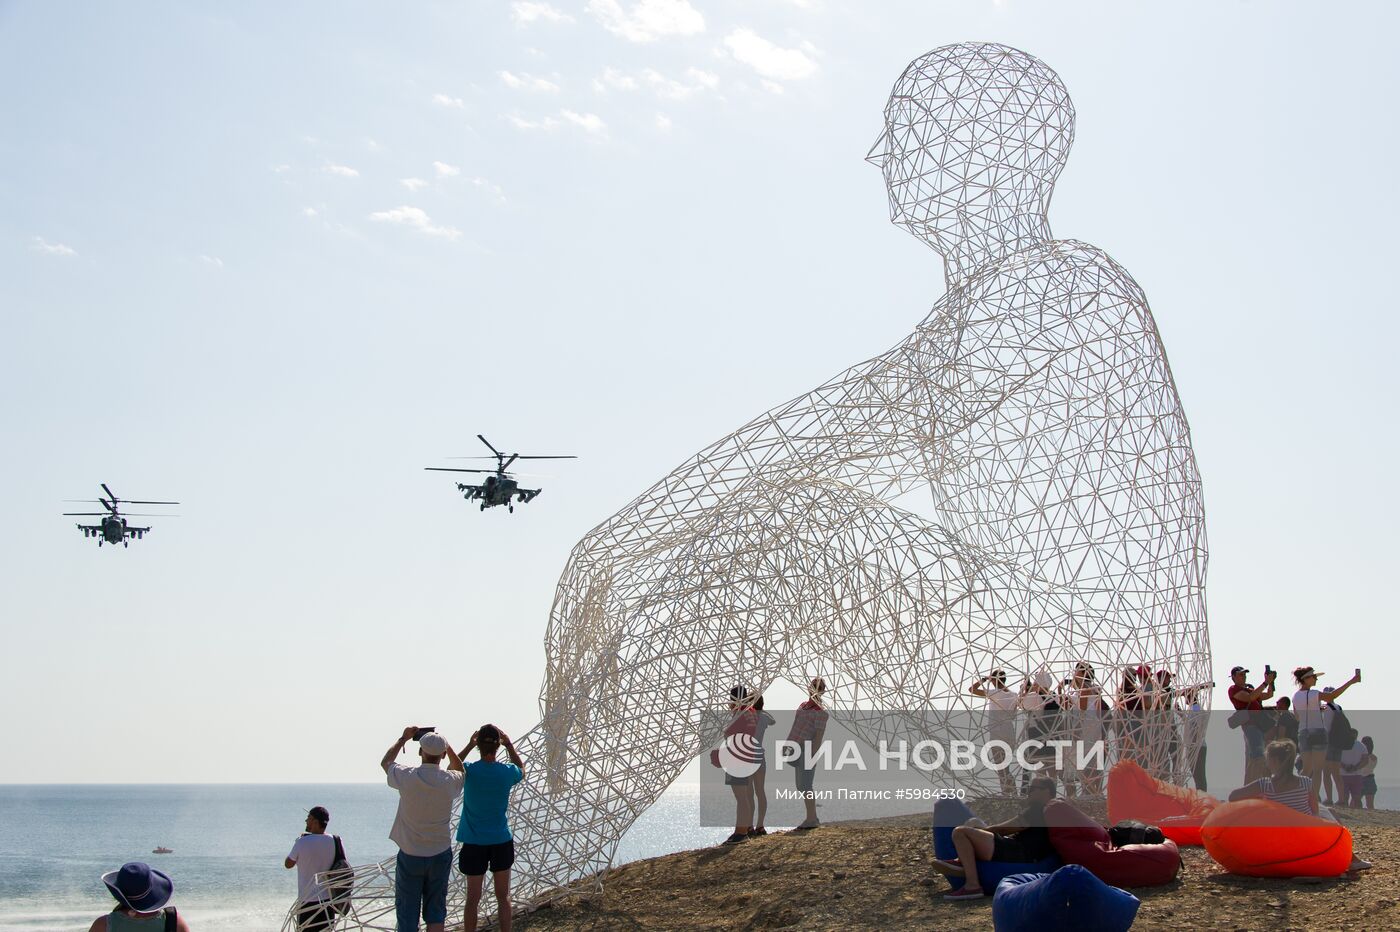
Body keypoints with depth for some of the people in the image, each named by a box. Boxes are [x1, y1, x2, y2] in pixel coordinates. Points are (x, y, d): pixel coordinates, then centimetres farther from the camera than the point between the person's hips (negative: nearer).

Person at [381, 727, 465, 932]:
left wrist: (403, 738, 17)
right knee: (436, 909, 12)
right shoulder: (449, 780, -11)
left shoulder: (407, 777, -15)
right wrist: (446, 745, 14)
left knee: (407, 911, 7)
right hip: (440, 855, 2)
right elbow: (460, 770, 17)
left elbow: (385, 762, 9)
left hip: (410, 856, -2)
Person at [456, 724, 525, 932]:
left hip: (474, 843, 0)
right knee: (503, 897, 12)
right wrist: (509, 746, 11)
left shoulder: (469, 771, -13)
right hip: (501, 842, 0)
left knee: (473, 898, 10)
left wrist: (469, 746, 9)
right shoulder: (507, 772, -11)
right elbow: (521, 770, 15)